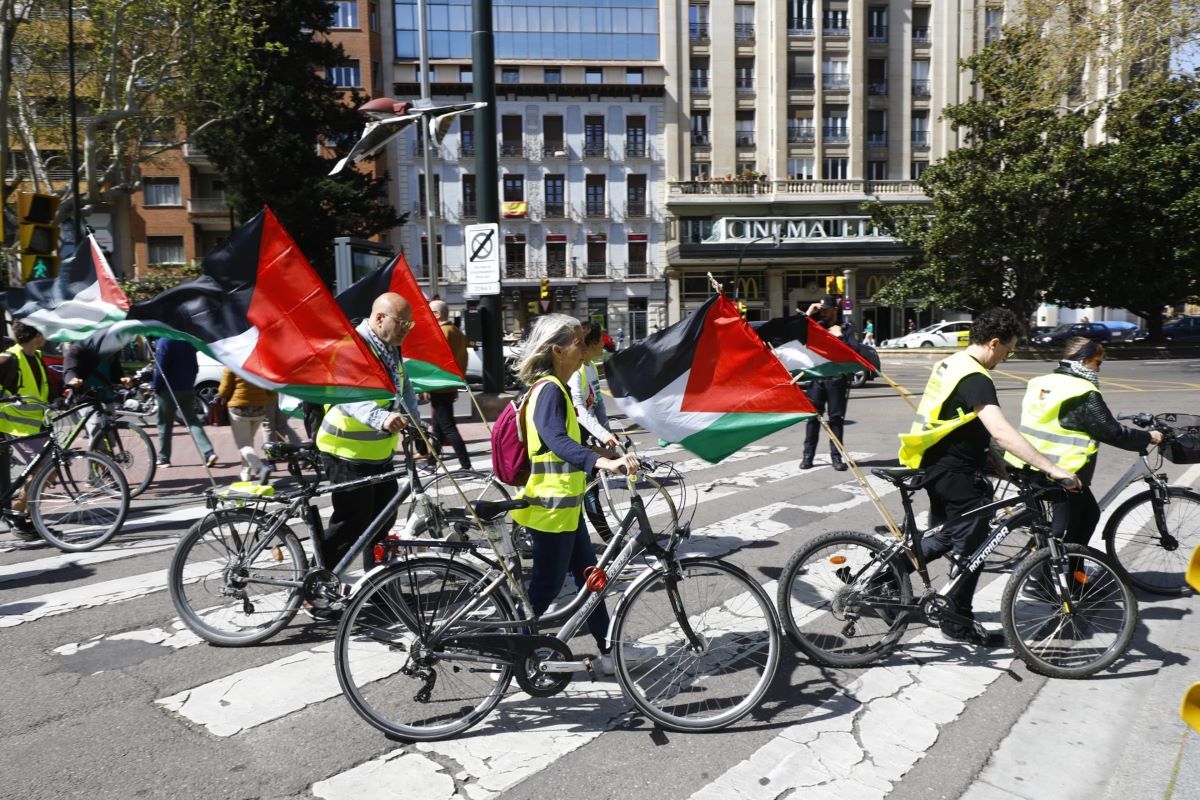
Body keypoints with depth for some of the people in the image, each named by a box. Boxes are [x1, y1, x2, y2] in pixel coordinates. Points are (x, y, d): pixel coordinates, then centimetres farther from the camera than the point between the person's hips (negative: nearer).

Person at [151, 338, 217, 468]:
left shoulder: (164, 341, -14)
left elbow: (160, 369, -16)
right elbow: (194, 367, 12)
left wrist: (156, 388, -6)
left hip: (169, 389, -6)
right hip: (188, 388, 6)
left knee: (165, 423, 7)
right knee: (192, 421, 5)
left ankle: (163, 459, 16)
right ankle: (209, 453, -10)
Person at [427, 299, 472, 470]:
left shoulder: (441, 333, -14)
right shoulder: (457, 332, 15)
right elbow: (462, 360, 18)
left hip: (439, 387, -10)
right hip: (451, 386, 10)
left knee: (448, 427, -9)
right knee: (439, 424, 17)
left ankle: (466, 465, -12)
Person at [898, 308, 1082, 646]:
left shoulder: (950, 363, 10)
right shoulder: (975, 378, -21)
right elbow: (1001, 432, -34)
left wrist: (992, 457, 24)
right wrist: (1051, 468, -36)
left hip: (934, 465, 10)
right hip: (954, 472, -10)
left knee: (946, 536, 22)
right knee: (971, 543, 3)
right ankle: (959, 621, 15)